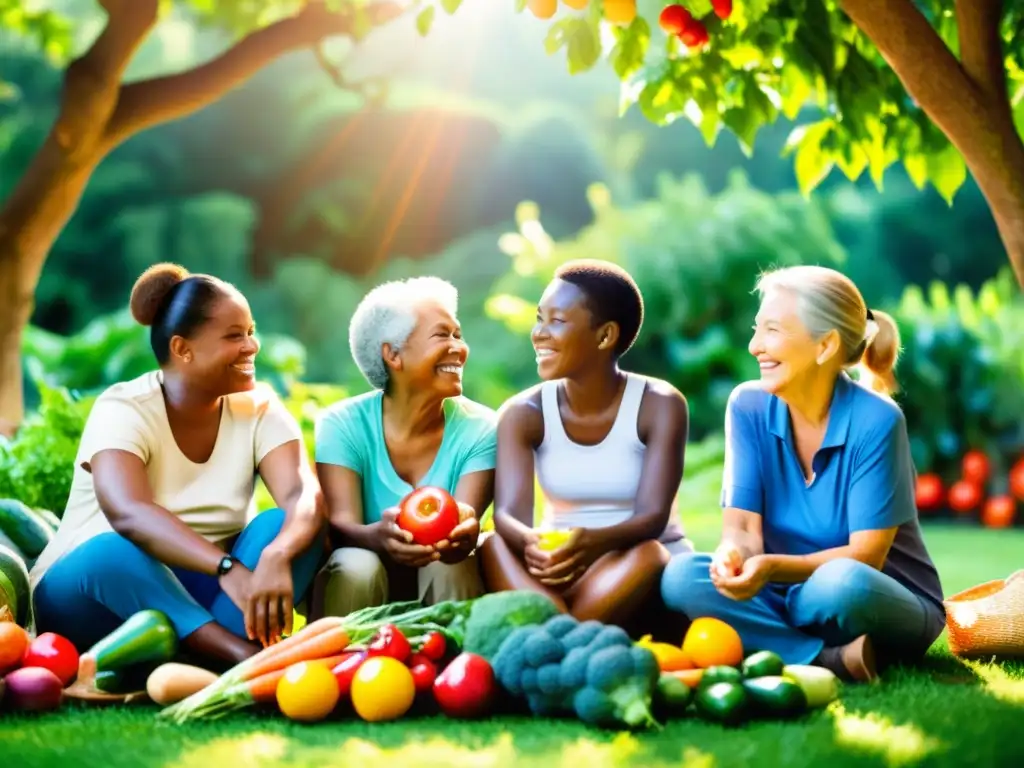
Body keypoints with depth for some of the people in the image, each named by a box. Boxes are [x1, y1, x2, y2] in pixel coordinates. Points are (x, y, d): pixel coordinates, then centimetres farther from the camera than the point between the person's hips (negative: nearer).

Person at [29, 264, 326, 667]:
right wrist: (229, 569, -50)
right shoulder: (123, 409, -17)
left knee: (285, 526, -22)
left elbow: (305, 496, -21)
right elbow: (128, 514, -36)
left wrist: (276, 557, -44)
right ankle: (249, 656, -44)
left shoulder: (259, 410, -4)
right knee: (116, 551, -36)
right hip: (83, 592, -3)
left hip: (197, 594, 4)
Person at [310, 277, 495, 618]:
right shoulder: (343, 424, -9)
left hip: (445, 589, 1)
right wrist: (380, 536, -45)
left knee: (450, 568, -30)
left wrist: (463, 535, -46)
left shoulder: (479, 430, -7)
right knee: (356, 565, -31)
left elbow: (465, 525, -20)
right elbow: (340, 526, -20)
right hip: (359, 589, -1)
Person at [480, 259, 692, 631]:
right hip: (561, 568, 2)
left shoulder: (660, 406, -11)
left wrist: (594, 543, -45)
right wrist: (531, 542, -44)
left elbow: (653, 517, -21)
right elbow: (508, 514, -18)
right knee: (494, 547, -28)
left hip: (652, 573, -2)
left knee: (644, 556, -35)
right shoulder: (524, 413, -4)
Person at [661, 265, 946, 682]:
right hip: (788, 595, 6)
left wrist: (773, 568, -36)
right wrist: (731, 555, -33)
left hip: (886, 603, -5)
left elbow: (865, 555, -20)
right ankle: (829, 660, -28)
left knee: (839, 584, -41)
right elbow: (742, 527, -8)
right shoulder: (749, 406, -5)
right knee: (682, 575, -23)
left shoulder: (876, 421, -19)